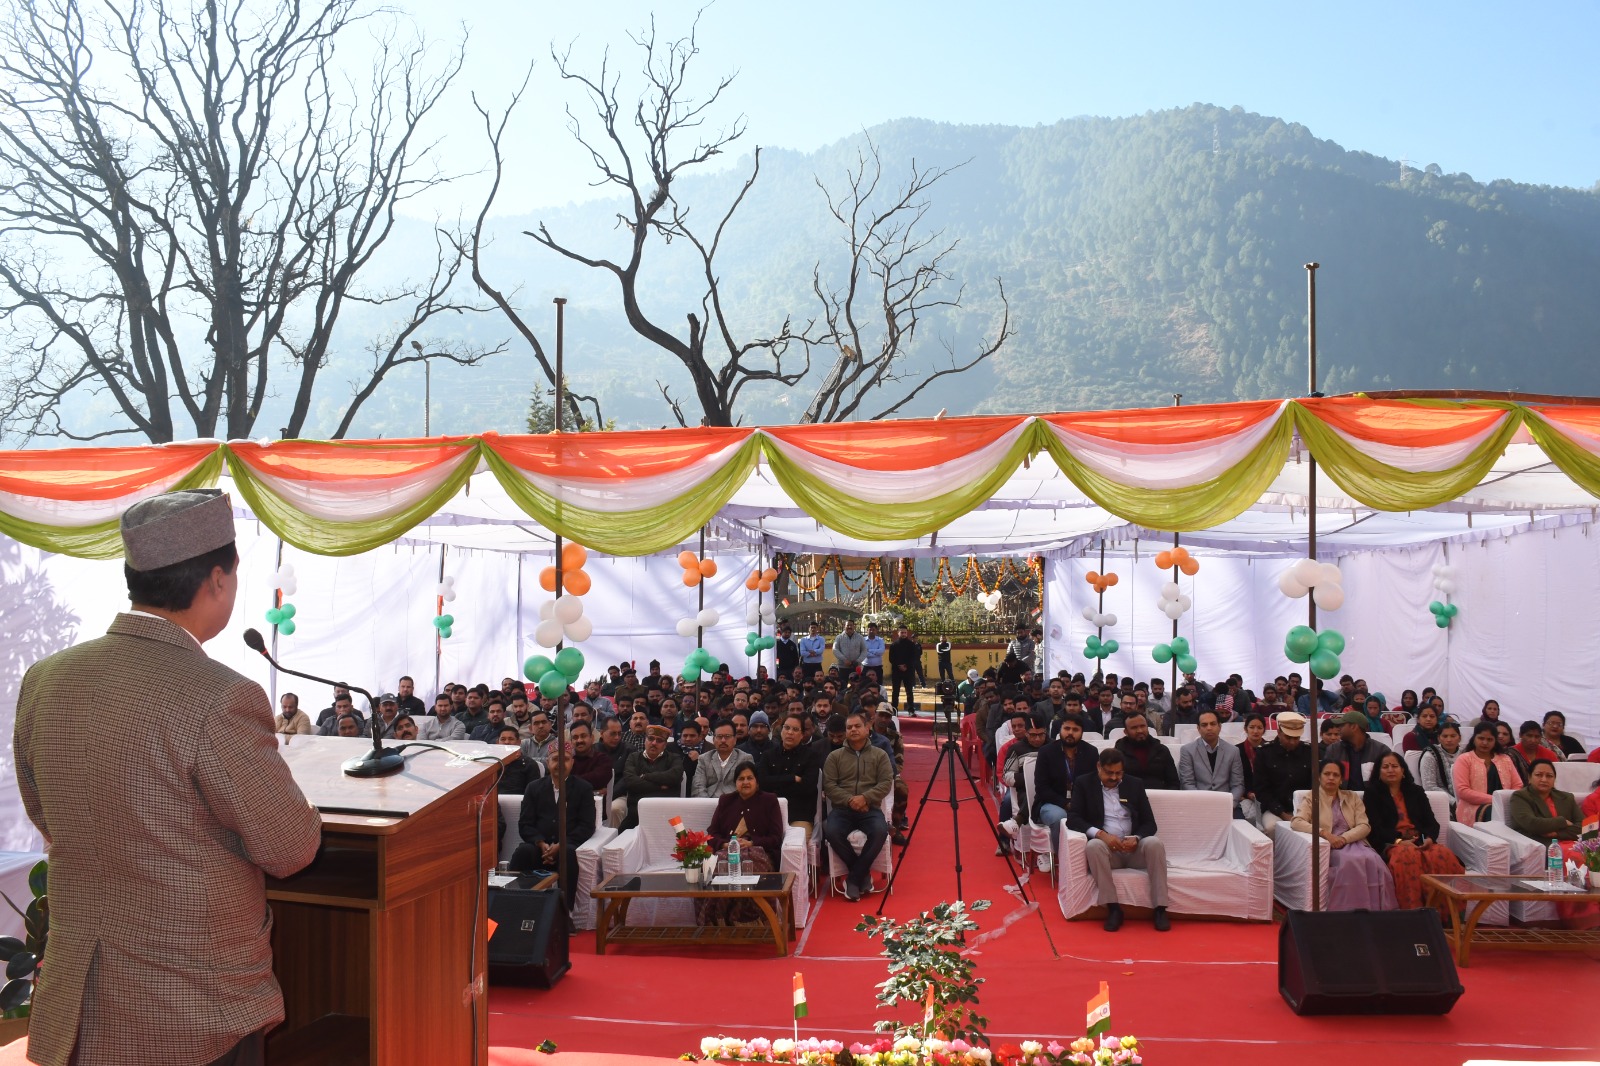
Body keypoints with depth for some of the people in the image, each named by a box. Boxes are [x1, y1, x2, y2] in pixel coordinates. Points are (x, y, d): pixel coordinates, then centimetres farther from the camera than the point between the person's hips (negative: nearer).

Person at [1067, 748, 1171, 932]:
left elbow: (1149, 823, 7)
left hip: (1134, 848, 2)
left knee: (1155, 843, -29)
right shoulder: (1083, 784, 4)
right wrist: (1101, 834, -22)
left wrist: (1136, 838, -16)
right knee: (1094, 845, -35)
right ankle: (1113, 907, -30)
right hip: (1106, 848, -2)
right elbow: (1073, 818, -6)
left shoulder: (1135, 785, 11)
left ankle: (1160, 908, -26)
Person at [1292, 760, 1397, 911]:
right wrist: (1325, 834, -21)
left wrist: (1344, 838, -12)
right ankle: (1352, 909, -29)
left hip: (1353, 843, 3)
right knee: (1350, 861, -35)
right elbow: (1296, 822, -8)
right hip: (1328, 847, -3)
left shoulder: (1352, 797, 19)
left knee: (1373, 861, -30)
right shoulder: (1311, 798, 8)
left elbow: (1365, 826, 7)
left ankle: (1375, 909, -24)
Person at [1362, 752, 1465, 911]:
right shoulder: (1372, 793, 11)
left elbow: (1432, 822, 13)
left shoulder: (1416, 791, 24)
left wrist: (1429, 839, -10)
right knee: (1407, 857, -39)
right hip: (1391, 844, -4)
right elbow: (1375, 827, -2)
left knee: (1444, 855, -31)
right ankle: (1412, 911, -39)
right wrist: (1398, 841, -18)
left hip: (1421, 842, 4)